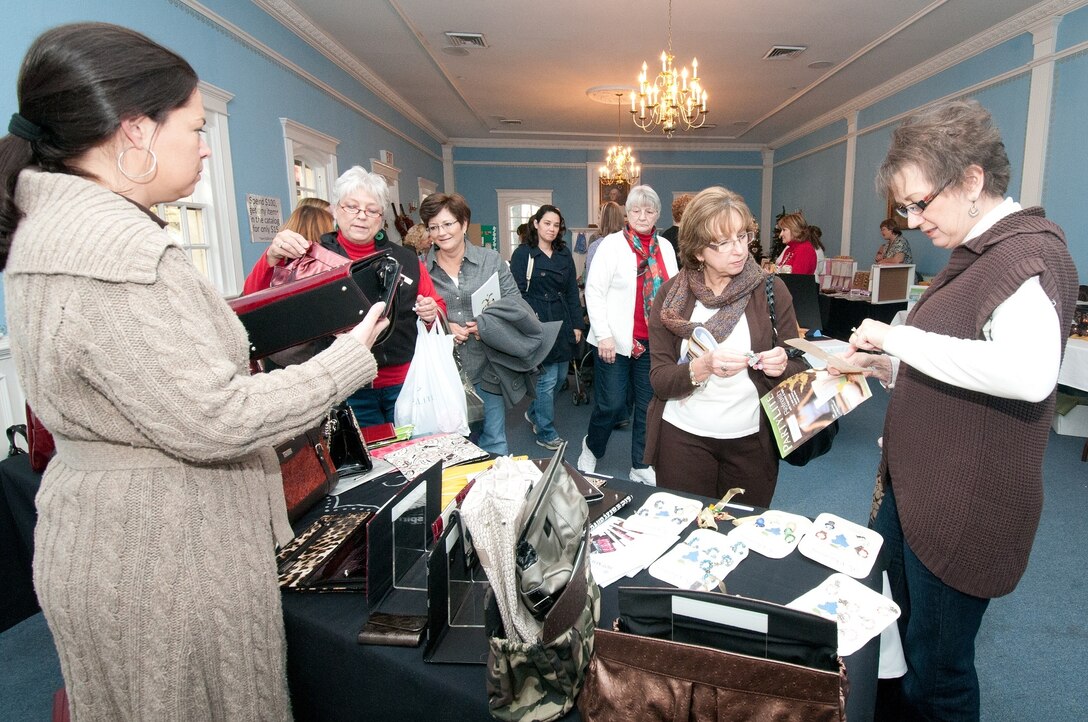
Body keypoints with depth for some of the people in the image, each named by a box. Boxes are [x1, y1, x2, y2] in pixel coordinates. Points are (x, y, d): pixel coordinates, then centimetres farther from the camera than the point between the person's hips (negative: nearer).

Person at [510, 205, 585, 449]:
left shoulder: (564, 254, 12)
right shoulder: (523, 254, -3)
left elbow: (572, 291, 13)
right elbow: (517, 293, -7)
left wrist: (577, 324, 7)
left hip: (563, 323, 6)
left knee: (561, 374, 11)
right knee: (548, 378, -4)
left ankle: (534, 412, 35)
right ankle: (545, 432, 12)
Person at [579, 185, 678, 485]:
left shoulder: (666, 247, 10)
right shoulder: (612, 244, -4)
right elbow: (593, 291, -8)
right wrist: (604, 336, -13)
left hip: (654, 342, 5)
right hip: (617, 340, -4)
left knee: (649, 405, 9)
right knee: (611, 404, 0)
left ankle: (641, 466, 24)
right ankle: (591, 448, 29)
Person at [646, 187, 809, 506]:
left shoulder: (771, 290, -3)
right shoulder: (671, 294, -4)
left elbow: (799, 369, 0)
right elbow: (659, 379, -9)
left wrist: (782, 366, -22)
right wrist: (704, 366, -27)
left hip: (751, 440, 1)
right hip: (683, 437, 0)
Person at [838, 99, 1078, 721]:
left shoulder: (1031, 255, -18)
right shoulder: (976, 254, 12)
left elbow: (1029, 372, -38)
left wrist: (899, 337, -29)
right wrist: (887, 366, 5)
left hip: (964, 510, -10)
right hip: (910, 487, 10)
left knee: (938, 669, 8)